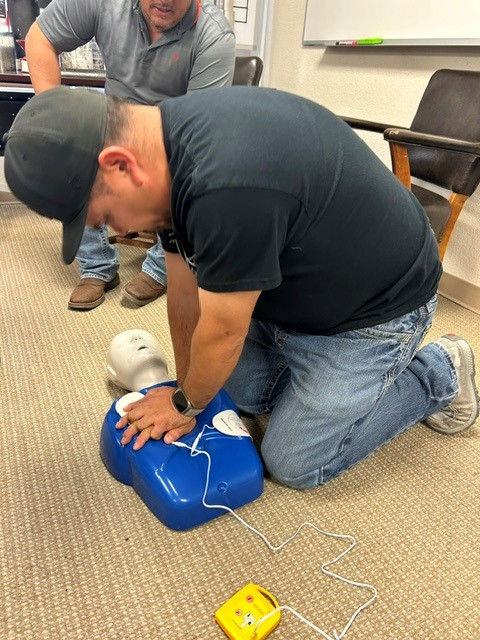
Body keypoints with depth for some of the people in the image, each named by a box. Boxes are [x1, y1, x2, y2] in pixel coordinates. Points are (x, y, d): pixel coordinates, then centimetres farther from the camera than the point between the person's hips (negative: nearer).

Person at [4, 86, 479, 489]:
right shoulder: (167, 143, -8)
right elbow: (185, 293, -2)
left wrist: (186, 404, -4)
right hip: (292, 284, 8)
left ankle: (439, 375, 16)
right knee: (236, 392, 12)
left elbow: (222, 332, -24)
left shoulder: (228, 186, -38)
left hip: (376, 305, -7)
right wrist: (185, 390, 6)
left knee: (294, 463, 2)